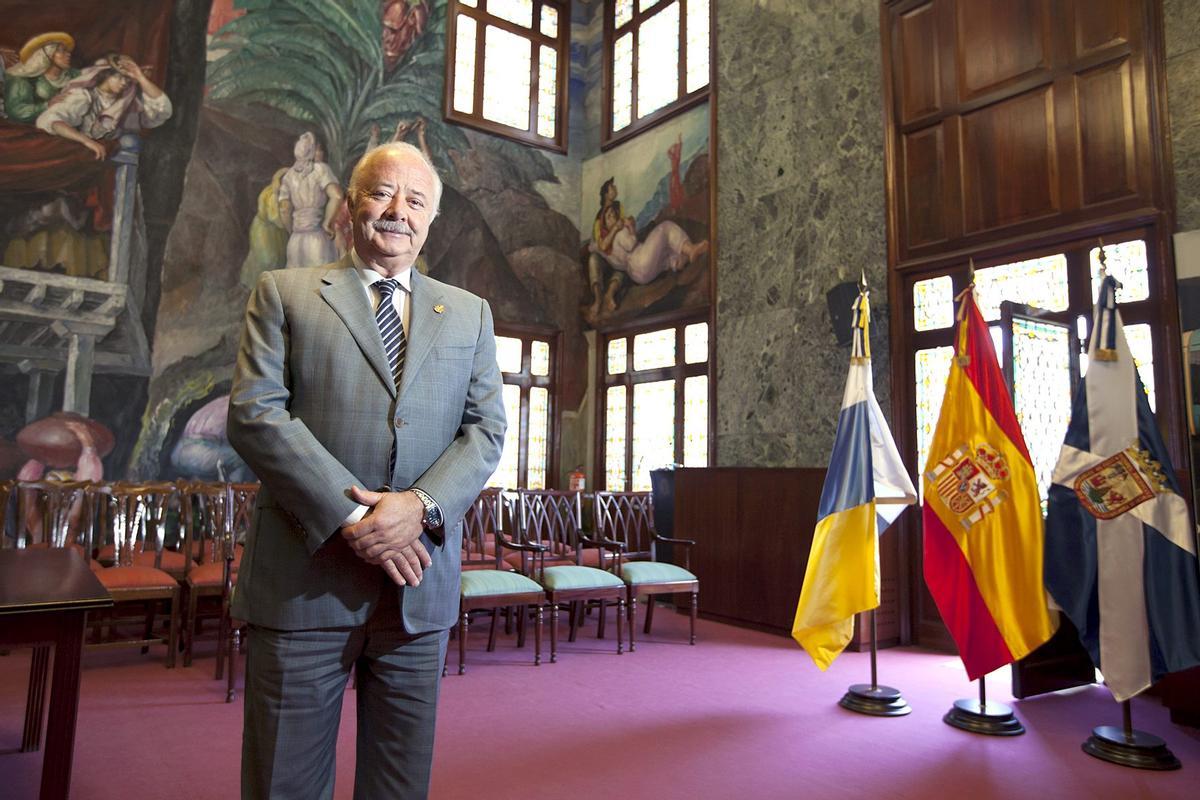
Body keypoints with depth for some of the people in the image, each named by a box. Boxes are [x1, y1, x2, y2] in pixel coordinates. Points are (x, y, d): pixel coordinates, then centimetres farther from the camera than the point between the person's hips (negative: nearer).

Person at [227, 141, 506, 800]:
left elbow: (485, 430, 6)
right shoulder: (284, 293, 7)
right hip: (305, 577, -2)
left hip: (420, 582, 3)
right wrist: (350, 517, -15)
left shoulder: (469, 314, 14)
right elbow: (254, 414, -5)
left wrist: (420, 505, -12)